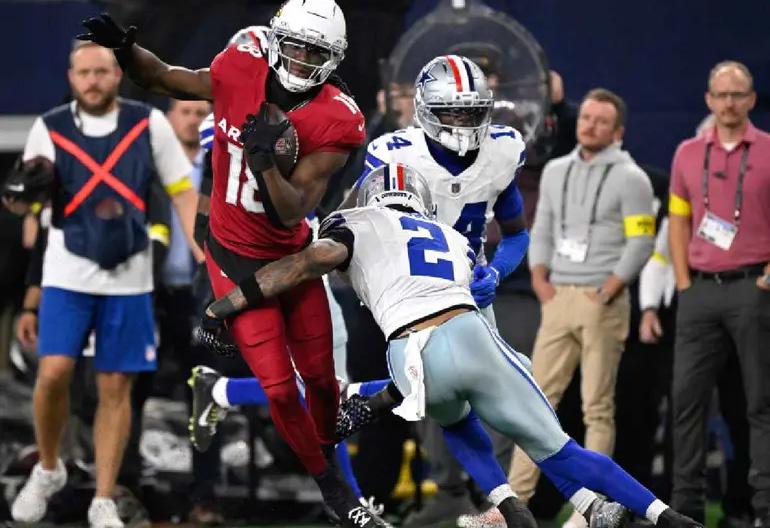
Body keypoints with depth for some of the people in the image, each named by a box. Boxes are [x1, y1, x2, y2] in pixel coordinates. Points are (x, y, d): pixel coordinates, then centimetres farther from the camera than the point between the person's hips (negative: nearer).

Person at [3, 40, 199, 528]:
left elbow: (183, 192, 4)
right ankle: (48, 470, 13)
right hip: (68, 274, 0)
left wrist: (204, 254, -4)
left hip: (129, 278, 0)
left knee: (116, 389, 1)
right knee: (54, 374, -13)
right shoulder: (49, 129, 0)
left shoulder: (150, 124, -1)